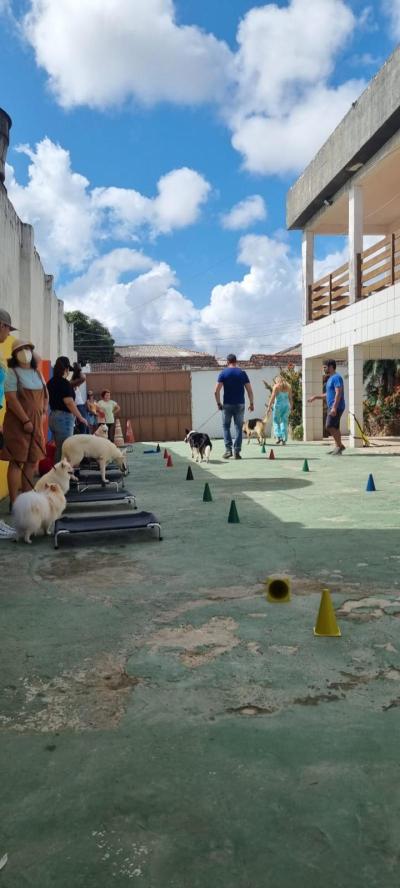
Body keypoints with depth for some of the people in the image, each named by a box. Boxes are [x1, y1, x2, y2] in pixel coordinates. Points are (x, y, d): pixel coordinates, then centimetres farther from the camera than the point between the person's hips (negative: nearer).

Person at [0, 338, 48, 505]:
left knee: (33, 460, 10)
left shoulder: (37, 373, 14)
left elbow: (45, 394, 25)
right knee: (17, 461, -8)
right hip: (18, 422, -7)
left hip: (36, 423, 7)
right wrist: (25, 420, -19)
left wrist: (44, 410, 9)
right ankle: (14, 502, -5)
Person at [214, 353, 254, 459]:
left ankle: (228, 449, 3)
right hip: (240, 404, 1)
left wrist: (219, 403, 2)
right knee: (238, 428, 6)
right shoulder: (242, 373, 2)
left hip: (227, 404, -1)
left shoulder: (223, 373, -2)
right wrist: (251, 403, 6)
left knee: (226, 426, 12)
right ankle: (237, 452, 4)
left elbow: (216, 391, -9)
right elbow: (249, 390, -2)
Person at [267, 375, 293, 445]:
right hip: (286, 405, 4)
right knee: (284, 422, 7)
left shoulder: (276, 386, -4)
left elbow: (272, 397, -10)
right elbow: (290, 398, 10)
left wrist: (269, 407, -10)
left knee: (276, 421, 9)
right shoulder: (288, 386, 9)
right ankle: (284, 439, 3)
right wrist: (291, 407, 16)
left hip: (278, 405, -4)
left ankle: (278, 436, -3)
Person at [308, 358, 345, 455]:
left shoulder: (336, 377, -11)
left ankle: (340, 445, -8)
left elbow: (338, 393, -21)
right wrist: (315, 397, 23)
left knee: (330, 426, -15)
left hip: (336, 407, -10)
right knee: (334, 428, 8)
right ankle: (338, 447, 11)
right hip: (331, 407, 10)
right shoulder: (330, 379, 20)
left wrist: (334, 407, -27)